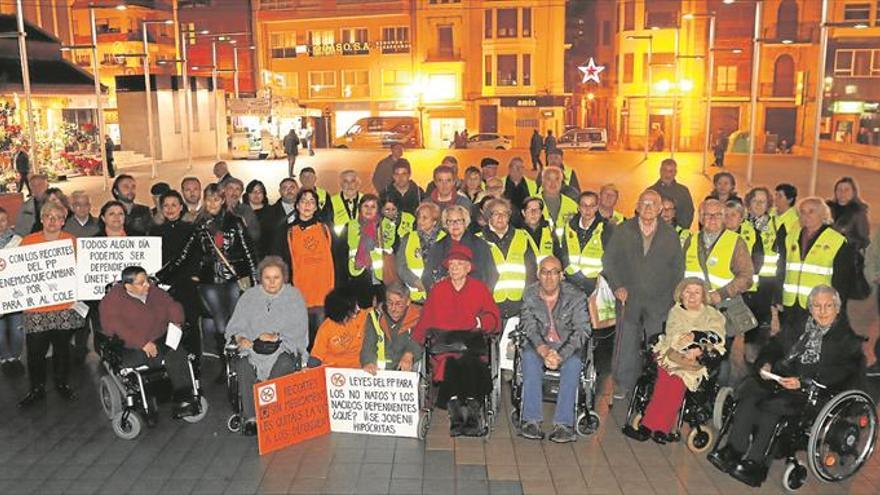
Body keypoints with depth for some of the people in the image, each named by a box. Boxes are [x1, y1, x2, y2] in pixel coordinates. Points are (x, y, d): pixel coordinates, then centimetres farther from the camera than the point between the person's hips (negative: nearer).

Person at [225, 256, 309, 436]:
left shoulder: (293, 295, 10)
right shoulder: (249, 296, 17)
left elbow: (299, 328, 0)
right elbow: (235, 325, 11)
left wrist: (277, 336, -13)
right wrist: (241, 338, -11)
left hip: (285, 347, -2)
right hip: (253, 348, 2)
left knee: (284, 364, -36)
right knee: (243, 366, -31)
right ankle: (251, 418, -27)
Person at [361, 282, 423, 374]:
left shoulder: (417, 318, 1)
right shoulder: (375, 316, 4)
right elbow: (368, 345, -4)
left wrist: (409, 355, -29)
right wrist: (368, 362, -25)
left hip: (406, 370, -1)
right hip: (378, 372, 1)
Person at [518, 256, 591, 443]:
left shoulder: (575, 296, -8)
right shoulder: (529, 295, -3)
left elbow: (582, 330, -15)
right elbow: (528, 326, -12)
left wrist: (561, 354, -30)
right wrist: (542, 348, -32)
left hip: (567, 345, -1)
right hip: (539, 343, 1)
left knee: (573, 362, -33)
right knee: (529, 357, -31)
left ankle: (564, 423, -32)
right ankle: (532, 420, -32)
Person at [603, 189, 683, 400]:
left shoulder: (670, 235, 10)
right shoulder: (623, 231, 8)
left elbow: (678, 267, 15)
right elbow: (608, 260, 8)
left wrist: (671, 294, 6)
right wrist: (616, 286, -3)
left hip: (659, 301, 0)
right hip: (629, 298, 0)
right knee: (626, 343, -2)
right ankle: (623, 385, 9)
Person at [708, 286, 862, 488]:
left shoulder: (848, 337, 3)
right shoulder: (797, 325, 21)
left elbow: (842, 374, -9)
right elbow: (774, 346, 23)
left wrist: (802, 382, -20)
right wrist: (765, 364, -1)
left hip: (815, 389, -5)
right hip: (780, 377, 5)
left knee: (771, 405, -31)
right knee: (748, 393, -26)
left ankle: (755, 463, -23)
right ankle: (734, 450, -25)